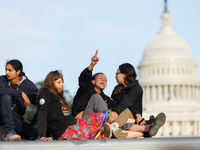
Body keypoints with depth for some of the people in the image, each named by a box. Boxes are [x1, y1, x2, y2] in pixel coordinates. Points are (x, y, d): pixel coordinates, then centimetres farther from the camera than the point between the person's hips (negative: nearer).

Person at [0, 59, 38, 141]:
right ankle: (8, 131, -32)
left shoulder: (28, 85, -3)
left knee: (33, 135, -21)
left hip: (16, 116, 2)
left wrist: (33, 122, -8)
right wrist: (21, 94, -33)